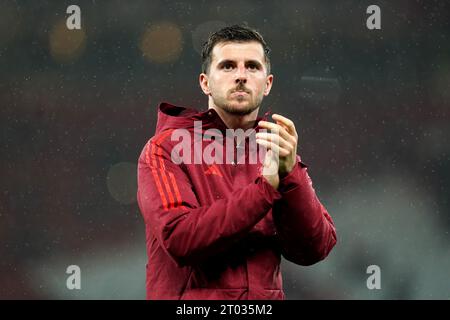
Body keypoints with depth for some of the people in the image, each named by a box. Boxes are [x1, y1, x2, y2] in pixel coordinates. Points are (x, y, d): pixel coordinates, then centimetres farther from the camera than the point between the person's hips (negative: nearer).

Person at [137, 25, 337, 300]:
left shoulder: (278, 152, 10)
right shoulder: (166, 149, -2)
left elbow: (314, 250, 0)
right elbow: (180, 240, -15)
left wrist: (289, 174, -13)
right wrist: (266, 187, -17)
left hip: (266, 295, 3)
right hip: (192, 299, -3)